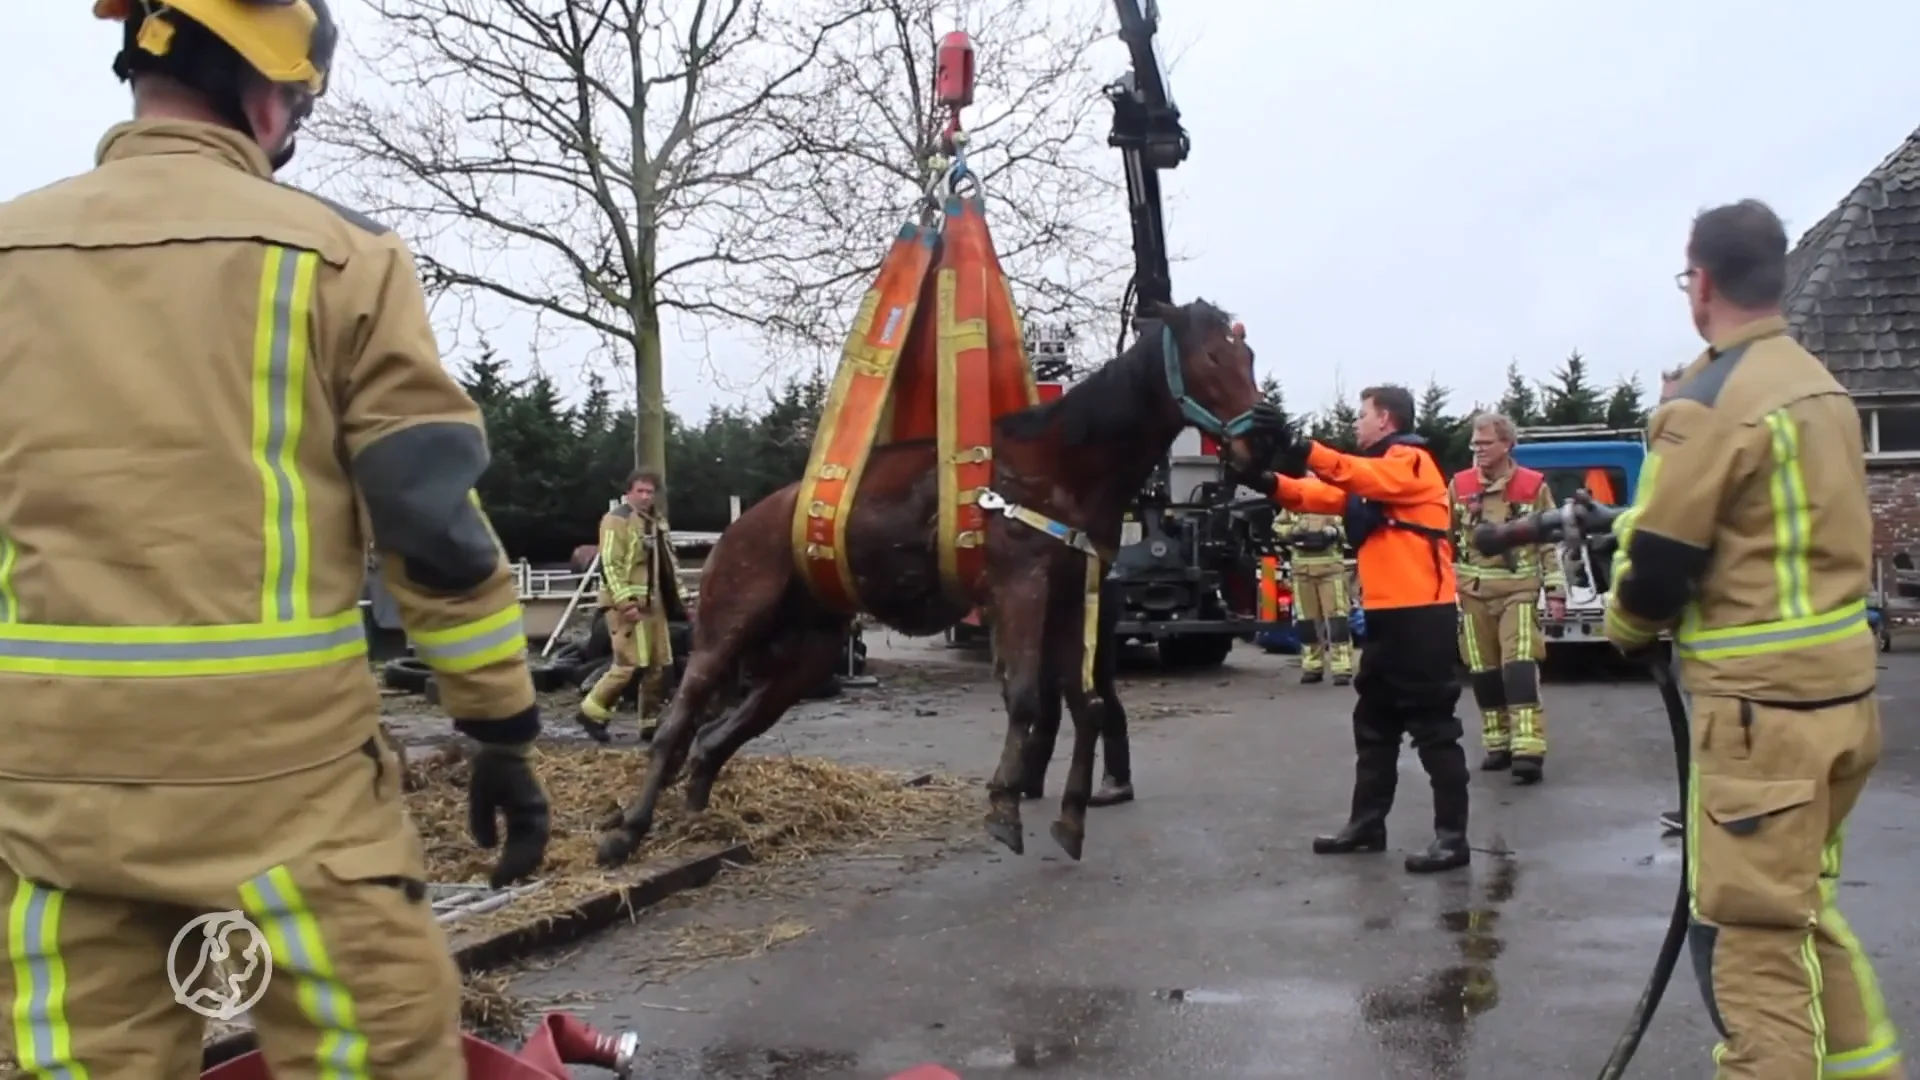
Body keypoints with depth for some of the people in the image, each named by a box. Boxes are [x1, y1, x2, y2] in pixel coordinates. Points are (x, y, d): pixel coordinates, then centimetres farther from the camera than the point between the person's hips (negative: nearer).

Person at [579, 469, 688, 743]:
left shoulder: (657, 520, 17)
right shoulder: (617, 519, -10)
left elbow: (669, 563, 23)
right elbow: (610, 564, -17)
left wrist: (679, 597, 17)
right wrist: (625, 601, -23)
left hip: (654, 603, 9)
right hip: (628, 604, -8)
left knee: (660, 665, 8)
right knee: (631, 664, -12)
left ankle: (650, 722, 16)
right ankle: (593, 711, 3)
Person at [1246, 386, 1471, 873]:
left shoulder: (1410, 462, -7)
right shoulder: (1378, 470, 22)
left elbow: (1364, 476, -28)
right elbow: (1327, 495, 9)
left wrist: (1306, 451, -40)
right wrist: (1271, 482, -6)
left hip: (1421, 613, -10)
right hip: (1387, 613, 10)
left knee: (1432, 725, -6)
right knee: (1374, 722, 14)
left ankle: (1452, 836, -2)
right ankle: (1366, 823, 23)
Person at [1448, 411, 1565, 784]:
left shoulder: (1534, 486, -1)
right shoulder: (1459, 485, 4)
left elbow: (1549, 543, 3)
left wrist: (1555, 590, -2)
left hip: (1518, 588, -3)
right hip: (1473, 591, 3)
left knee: (1520, 666, -14)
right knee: (1484, 671, 7)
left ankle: (1528, 750, -18)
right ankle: (1498, 745, 18)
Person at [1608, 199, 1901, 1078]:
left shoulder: (1710, 399, -15)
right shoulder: (1822, 386, 11)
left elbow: (1659, 561, -14)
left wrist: (1630, 631, 7)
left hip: (1761, 702, -9)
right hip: (1840, 685, 9)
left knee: (1747, 931, -1)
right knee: (1800, 911, 22)